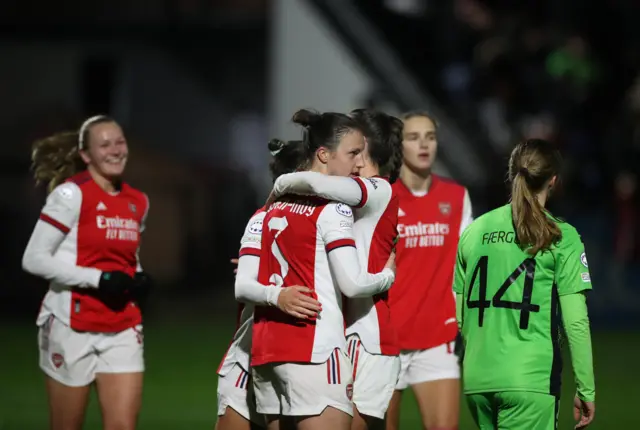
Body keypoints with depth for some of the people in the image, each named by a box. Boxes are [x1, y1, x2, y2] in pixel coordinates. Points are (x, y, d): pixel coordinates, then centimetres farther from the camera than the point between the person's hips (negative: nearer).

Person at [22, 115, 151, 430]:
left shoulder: (138, 203, 10)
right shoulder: (72, 194, -9)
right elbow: (34, 259, -14)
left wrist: (138, 281, 2)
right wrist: (98, 279, -20)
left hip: (123, 331, 5)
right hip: (72, 325, -5)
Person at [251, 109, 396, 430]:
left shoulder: (276, 206, 15)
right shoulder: (331, 207, -8)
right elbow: (353, 283, -14)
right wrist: (388, 275, 3)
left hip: (266, 347, 8)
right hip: (315, 350, -8)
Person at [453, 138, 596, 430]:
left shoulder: (474, 231, 10)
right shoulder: (561, 237, -3)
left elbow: (458, 316, 13)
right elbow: (575, 321, -6)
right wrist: (586, 390, 0)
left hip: (477, 380, 6)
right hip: (531, 381, -5)